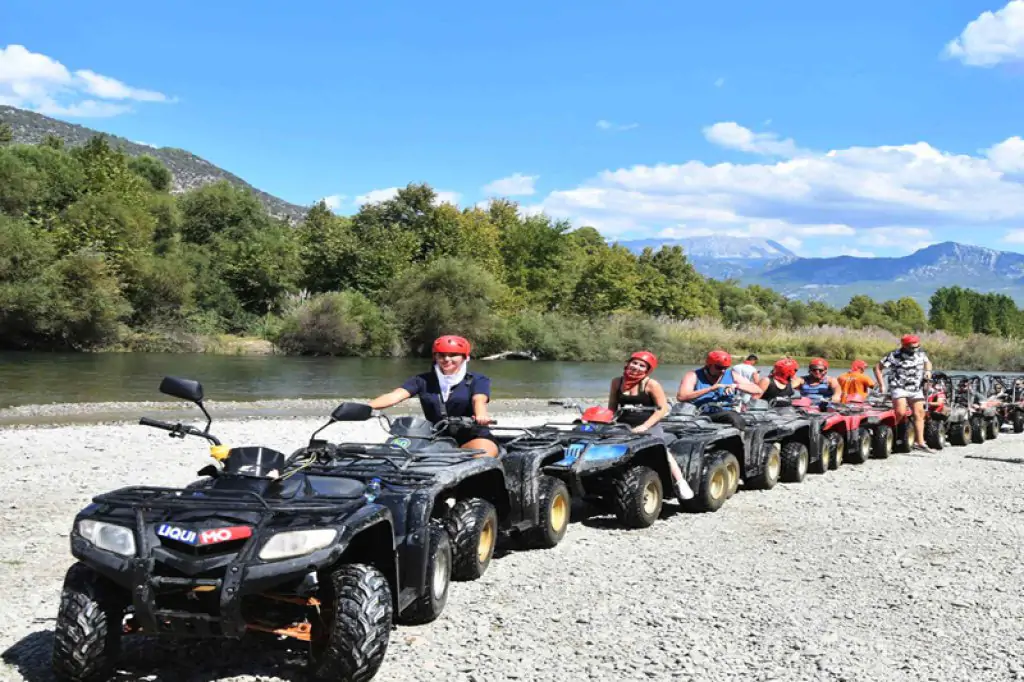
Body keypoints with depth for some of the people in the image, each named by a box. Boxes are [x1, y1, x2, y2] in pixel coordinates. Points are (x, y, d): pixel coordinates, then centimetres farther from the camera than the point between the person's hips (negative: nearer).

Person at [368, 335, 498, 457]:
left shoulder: (477, 381, 5)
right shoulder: (423, 380, 10)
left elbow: (479, 400, -17)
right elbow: (395, 396, -5)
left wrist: (481, 416, -43)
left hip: (472, 436, -3)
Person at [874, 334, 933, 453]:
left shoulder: (921, 354, 5)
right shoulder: (894, 355, -12)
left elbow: (927, 362, 28)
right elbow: (877, 368, -8)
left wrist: (928, 371, 5)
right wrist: (882, 385, -12)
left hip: (916, 389, 6)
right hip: (899, 388, -6)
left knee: (919, 414, 0)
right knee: (901, 412, -24)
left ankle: (920, 442, 5)